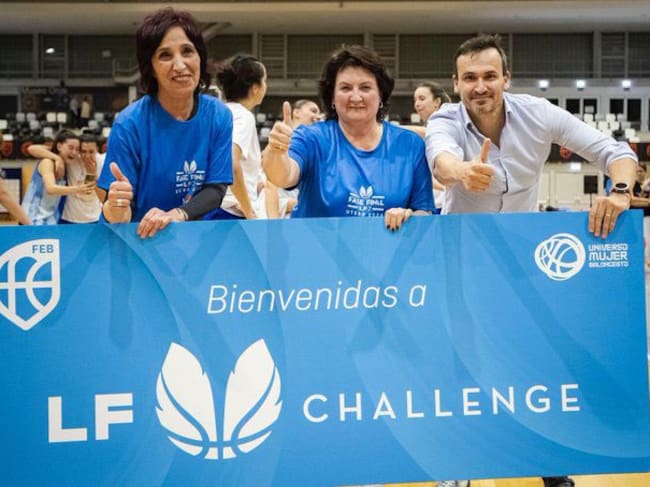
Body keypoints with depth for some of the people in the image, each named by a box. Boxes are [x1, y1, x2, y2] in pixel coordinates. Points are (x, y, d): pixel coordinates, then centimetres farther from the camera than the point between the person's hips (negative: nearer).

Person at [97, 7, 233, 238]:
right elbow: (118, 216, -11)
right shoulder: (129, 124, -12)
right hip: (143, 239, -2)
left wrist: (177, 215, -22)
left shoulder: (219, 116, -3)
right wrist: (115, 208, -33)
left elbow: (216, 189, -4)